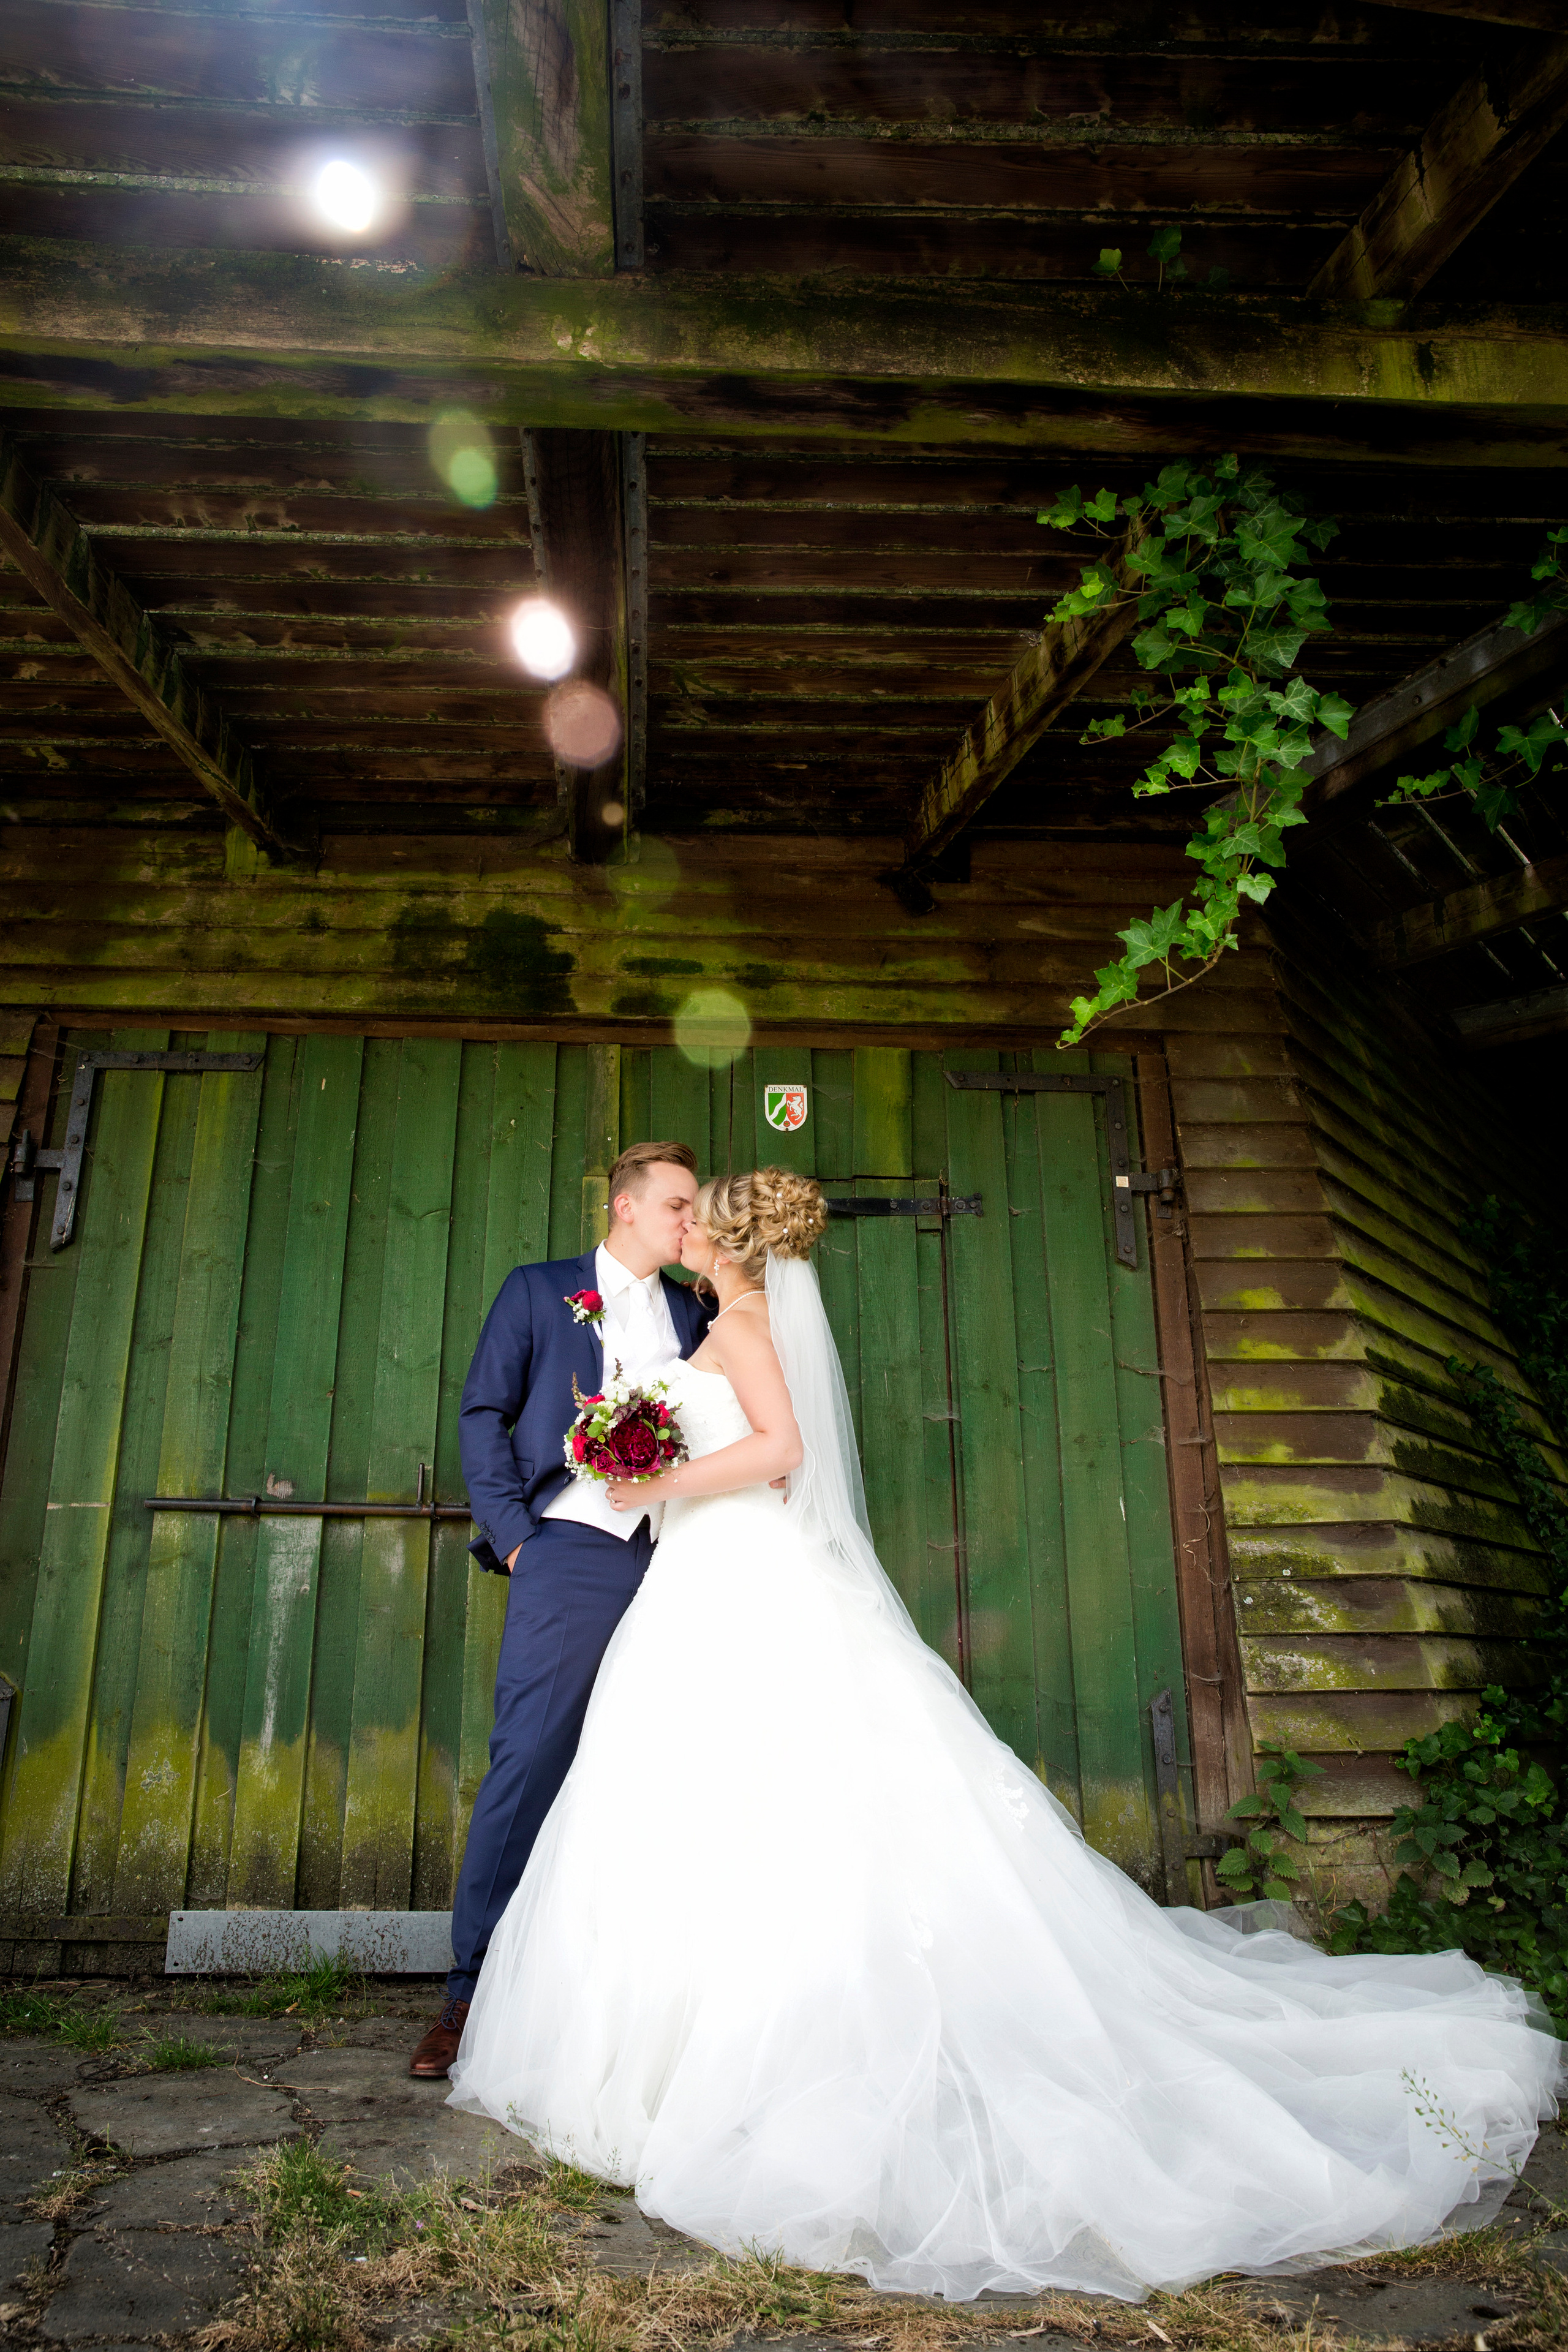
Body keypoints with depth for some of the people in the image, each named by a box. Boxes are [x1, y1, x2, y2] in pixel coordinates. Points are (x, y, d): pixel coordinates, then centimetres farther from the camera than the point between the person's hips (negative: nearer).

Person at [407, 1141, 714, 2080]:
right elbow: (484, 1414, 4)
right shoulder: (538, 1291, 8)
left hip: (672, 1562, 4)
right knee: (528, 1765, -4)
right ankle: (476, 1992, 6)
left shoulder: (696, 1314, 17)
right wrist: (513, 1534, -4)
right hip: (573, 1552, -3)